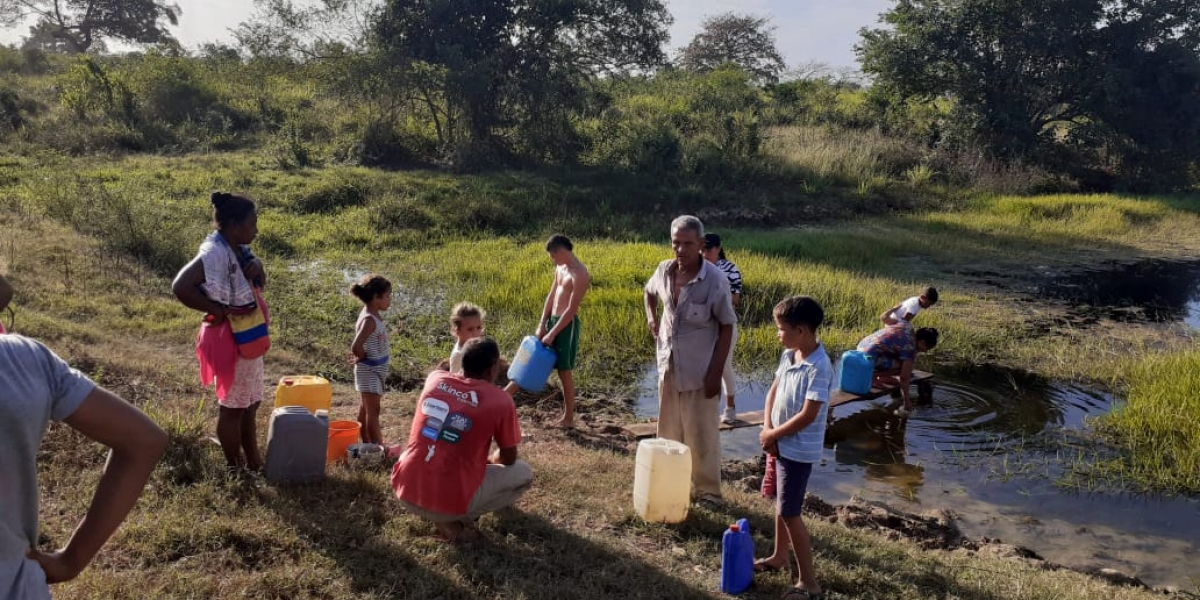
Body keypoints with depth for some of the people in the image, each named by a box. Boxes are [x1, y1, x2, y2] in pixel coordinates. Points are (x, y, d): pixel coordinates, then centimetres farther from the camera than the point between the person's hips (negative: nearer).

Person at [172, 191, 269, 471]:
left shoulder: (237, 249, 4)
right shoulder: (216, 252, -23)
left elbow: (260, 282, 17)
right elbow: (180, 286, -35)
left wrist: (257, 266, -5)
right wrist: (219, 310, -24)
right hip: (231, 339, -10)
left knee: (250, 404, 19)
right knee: (233, 407, 4)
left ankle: (254, 462, 32)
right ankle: (235, 469, 18)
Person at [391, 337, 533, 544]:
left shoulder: (435, 378, 4)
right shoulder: (501, 401, -7)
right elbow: (509, 459, 6)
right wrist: (490, 460, 28)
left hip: (405, 492, 5)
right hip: (449, 502, -5)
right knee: (524, 473, 15)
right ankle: (453, 519, 3)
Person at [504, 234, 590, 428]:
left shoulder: (579, 274, -19)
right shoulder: (560, 268, 8)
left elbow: (571, 309, -20)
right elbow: (551, 296, 12)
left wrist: (552, 334, -18)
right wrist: (542, 324, 4)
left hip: (567, 325, -8)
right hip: (553, 320, 8)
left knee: (564, 371, -1)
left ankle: (569, 418, 10)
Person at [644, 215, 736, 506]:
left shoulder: (715, 280, -19)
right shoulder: (664, 270, -4)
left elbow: (726, 328, -13)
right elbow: (650, 292, 21)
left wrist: (716, 373, -15)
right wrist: (651, 318, 2)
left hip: (699, 371, -5)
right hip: (668, 366, 5)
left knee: (701, 435, 6)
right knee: (669, 430, 18)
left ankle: (707, 491, 23)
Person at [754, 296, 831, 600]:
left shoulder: (819, 367, -25)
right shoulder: (789, 355, 1)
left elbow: (807, 416, -26)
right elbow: (773, 391, 8)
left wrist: (772, 434, -15)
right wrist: (767, 430, -6)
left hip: (799, 449, -8)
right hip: (781, 443, 8)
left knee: (789, 512, -3)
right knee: (781, 504, 22)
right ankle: (779, 556, 40)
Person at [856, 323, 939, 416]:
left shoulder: (907, 325, 7)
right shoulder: (910, 348, -13)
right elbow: (904, 377, -12)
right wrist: (907, 401, -3)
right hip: (870, 359, -9)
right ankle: (873, 376, -6)